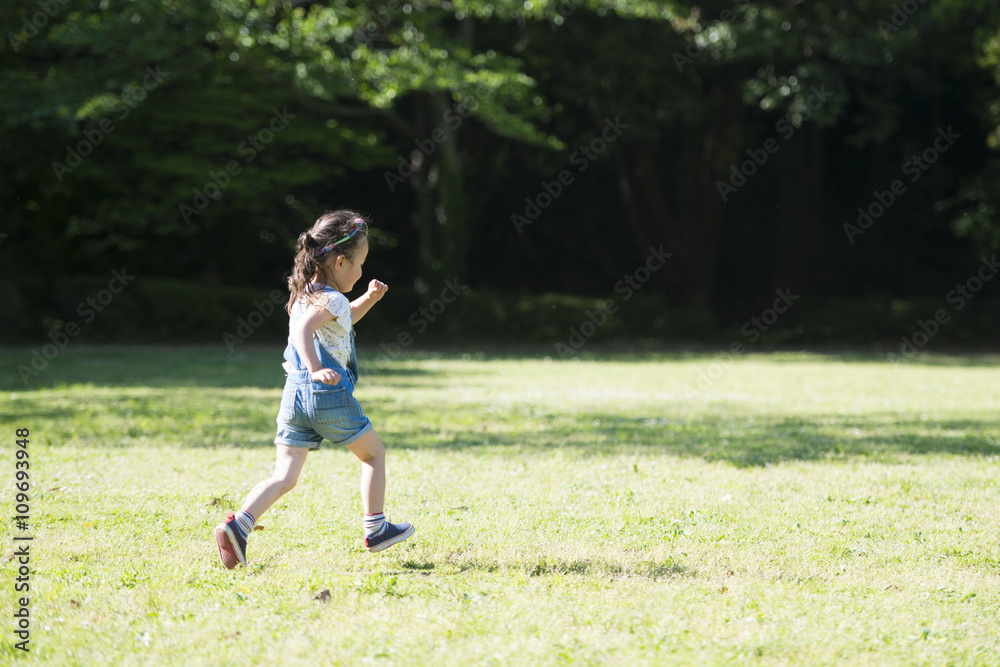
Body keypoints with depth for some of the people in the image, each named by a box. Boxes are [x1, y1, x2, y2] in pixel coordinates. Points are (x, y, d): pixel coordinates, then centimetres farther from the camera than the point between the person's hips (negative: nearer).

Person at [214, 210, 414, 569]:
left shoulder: (305, 294, 17)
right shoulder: (332, 300, -11)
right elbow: (303, 329, -29)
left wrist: (368, 299, 25)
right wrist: (317, 370, -37)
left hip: (294, 393, 8)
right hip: (329, 393, -7)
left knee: (284, 476, 3)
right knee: (374, 453, 15)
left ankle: (238, 524, -18)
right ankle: (376, 530, 21)